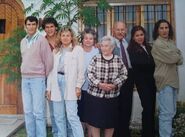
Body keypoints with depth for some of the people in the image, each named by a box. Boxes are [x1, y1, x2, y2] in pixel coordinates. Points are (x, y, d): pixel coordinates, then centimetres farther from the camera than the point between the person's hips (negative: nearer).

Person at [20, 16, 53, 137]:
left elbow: (49, 60, -8)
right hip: (25, 79, 6)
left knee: (38, 111, -5)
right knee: (28, 111, 9)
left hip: (37, 78, -6)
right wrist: (25, 73, 14)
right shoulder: (23, 41, 13)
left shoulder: (42, 40, -7)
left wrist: (44, 75, -1)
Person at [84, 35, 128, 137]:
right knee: (94, 120, 4)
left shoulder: (118, 60, 3)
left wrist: (115, 84, -12)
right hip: (95, 95, -1)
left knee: (110, 121, 10)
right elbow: (90, 73, -5)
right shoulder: (95, 58, 0)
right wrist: (99, 84, -18)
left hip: (112, 96, 1)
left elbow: (124, 74, 3)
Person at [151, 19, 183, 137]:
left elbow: (180, 60, 11)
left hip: (173, 80, 8)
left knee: (172, 112, 14)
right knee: (167, 112, -10)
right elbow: (172, 58, -15)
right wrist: (178, 56, 5)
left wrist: (176, 57, -8)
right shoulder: (158, 44, -9)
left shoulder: (171, 42, 16)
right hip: (164, 80, -8)